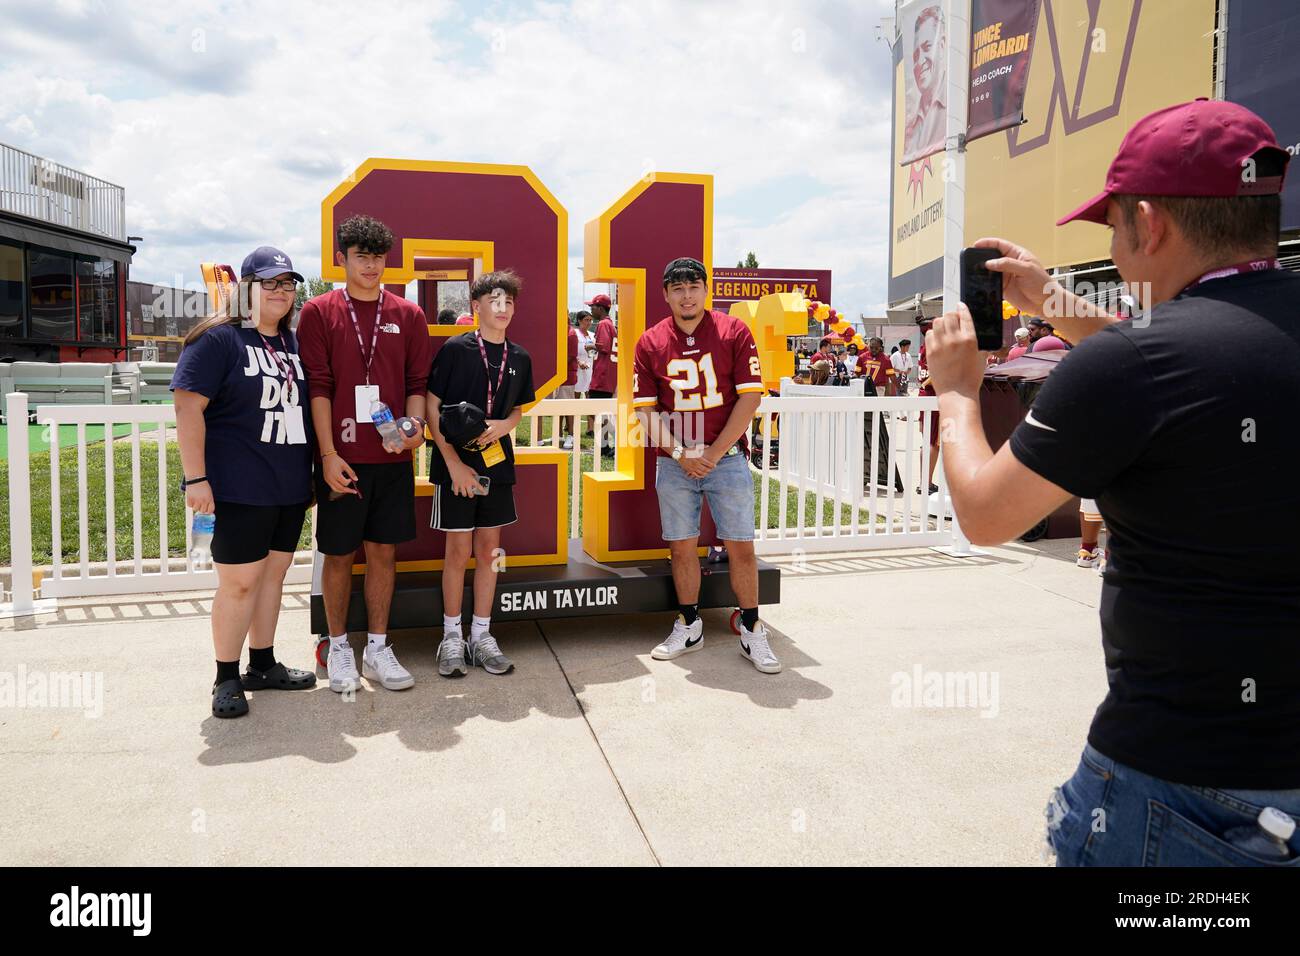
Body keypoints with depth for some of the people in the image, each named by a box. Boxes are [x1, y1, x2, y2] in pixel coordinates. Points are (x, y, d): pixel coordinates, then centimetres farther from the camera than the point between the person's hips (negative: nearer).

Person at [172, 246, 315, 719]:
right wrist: (196, 478, -18)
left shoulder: (294, 343, 13)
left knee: (273, 574, 13)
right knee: (240, 581, -2)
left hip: (290, 487, 7)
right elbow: (188, 406, -13)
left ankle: (262, 665, 26)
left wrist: (312, 472, 19)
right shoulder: (218, 339, -7)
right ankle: (227, 679, 12)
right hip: (238, 489, -6)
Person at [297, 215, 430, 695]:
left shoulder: (408, 315, 8)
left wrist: (415, 426, -11)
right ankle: (339, 648, 22)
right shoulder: (318, 312, 1)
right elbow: (317, 386, -4)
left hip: (393, 457, 2)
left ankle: (377, 648, 21)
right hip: (341, 457, -2)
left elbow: (417, 382, 9)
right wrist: (328, 454, -11)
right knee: (339, 554, 6)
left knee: (384, 551, 8)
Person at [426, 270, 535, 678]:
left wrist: (504, 425, -7)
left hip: (497, 465, 4)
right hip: (456, 465, -4)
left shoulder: (519, 358, 6)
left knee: (489, 550, 9)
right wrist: (454, 463, -14)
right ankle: (452, 636, 16)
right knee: (459, 551, 2)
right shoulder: (455, 349, -8)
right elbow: (432, 406, -8)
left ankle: (481, 635, 20)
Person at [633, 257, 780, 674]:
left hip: (727, 459, -1)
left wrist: (713, 453, -10)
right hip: (674, 464, 2)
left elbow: (750, 397, -5)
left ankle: (752, 632, 13)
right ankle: (688, 627, 23)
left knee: (741, 546, 1)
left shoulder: (734, 332, -1)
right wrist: (680, 454, -10)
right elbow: (645, 409, 3)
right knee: (682, 547, 8)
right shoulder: (650, 342, 4)